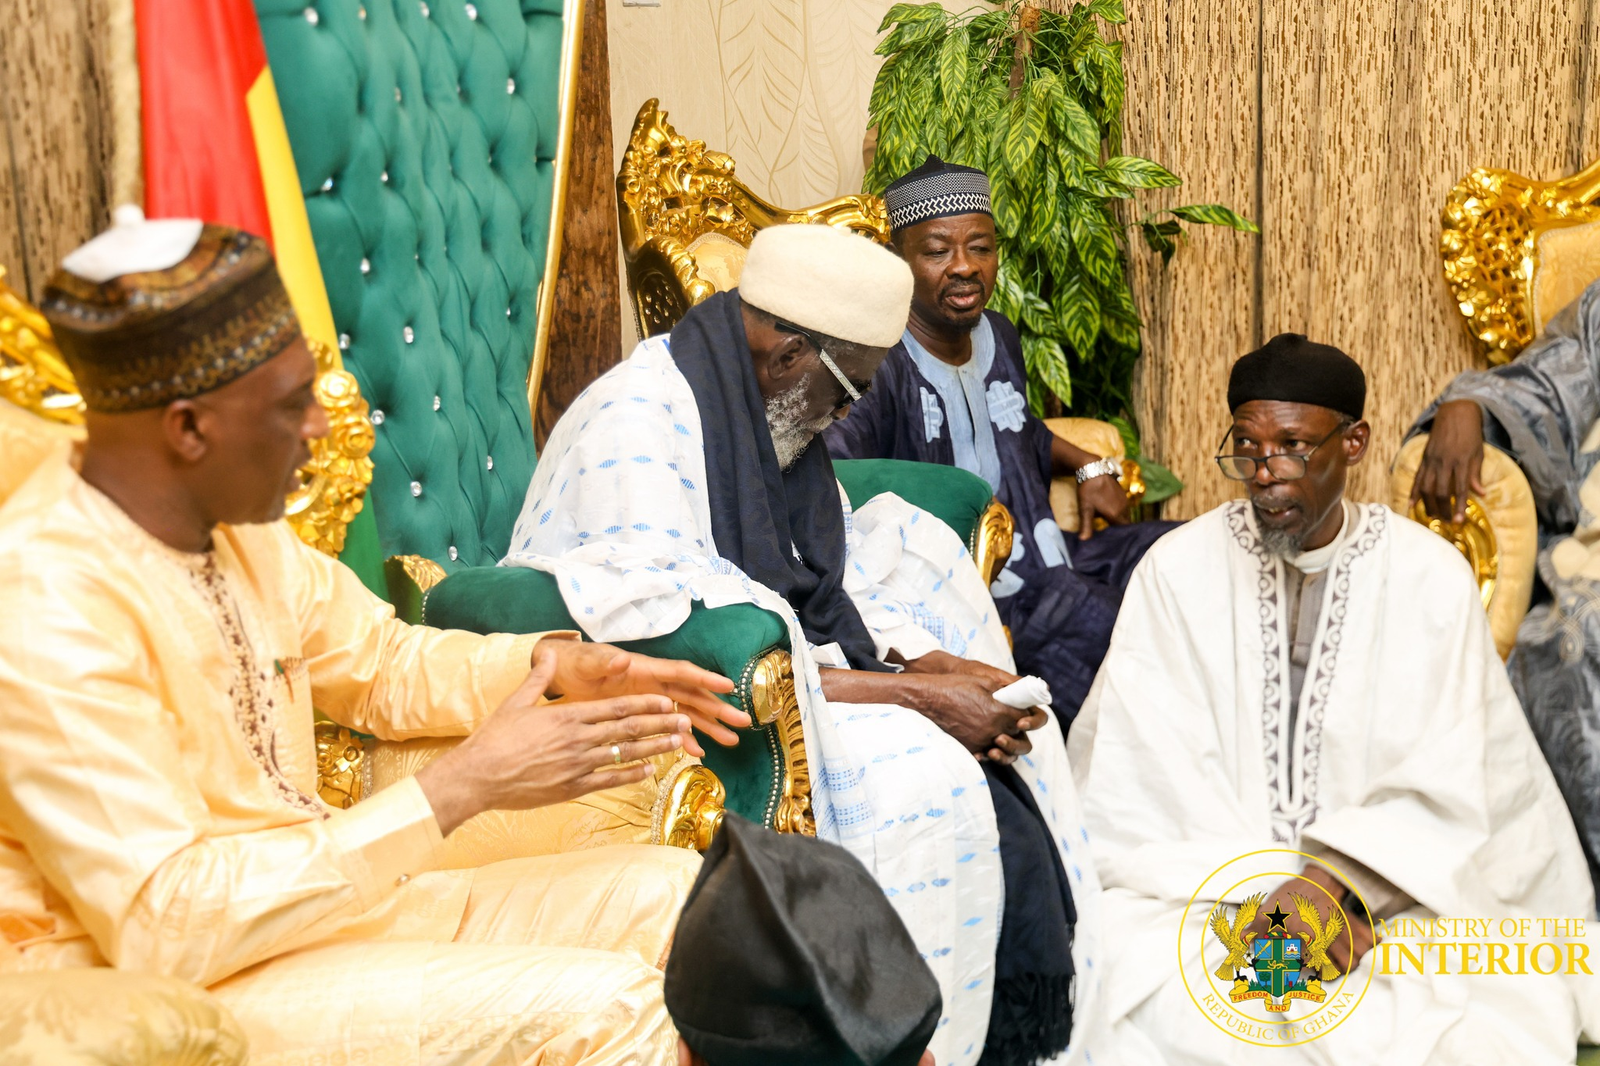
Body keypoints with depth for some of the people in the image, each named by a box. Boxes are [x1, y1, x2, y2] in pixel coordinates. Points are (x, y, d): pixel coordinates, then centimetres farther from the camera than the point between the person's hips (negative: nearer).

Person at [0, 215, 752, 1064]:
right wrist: (462, 786, -28)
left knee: (673, 894, -1)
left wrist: (550, 664, -3)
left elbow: (382, 661, 18)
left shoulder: (226, 521, 3)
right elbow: (162, 928, -28)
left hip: (312, 896, 9)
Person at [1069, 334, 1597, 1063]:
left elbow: (1439, 793, -6)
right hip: (1201, 888, 0)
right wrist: (1271, 890, -18)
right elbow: (1156, 780, -7)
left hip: (1392, 889, 0)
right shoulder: (1178, 569, -1)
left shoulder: (1432, 578, 0)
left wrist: (1335, 883, -22)